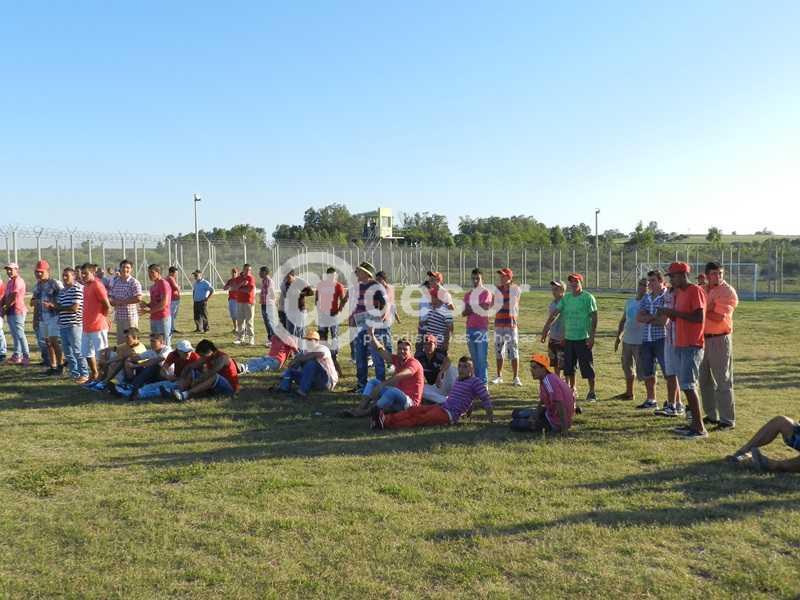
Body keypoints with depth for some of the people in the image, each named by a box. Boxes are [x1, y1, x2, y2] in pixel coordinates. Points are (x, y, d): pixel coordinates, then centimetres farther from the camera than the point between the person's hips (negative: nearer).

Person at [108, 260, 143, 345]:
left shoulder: (134, 282, -6)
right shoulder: (114, 281, 11)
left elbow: (138, 298, -17)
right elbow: (109, 296, 14)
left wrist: (122, 302, -13)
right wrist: (113, 301, -9)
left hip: (131, 316, -6)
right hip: (118, 316, 6)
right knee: (120, 341, 12)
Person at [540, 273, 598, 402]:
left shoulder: (588, 298, -7)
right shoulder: (566, 298, 9)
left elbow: (594, 318, -10)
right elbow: (554, 314, 9)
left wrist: (592, 337, -15)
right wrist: (545, 330, 2)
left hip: (583, 338, -6)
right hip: (568, 338, 6)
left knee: (587, 366, -1)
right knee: (569, 366, 11)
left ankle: (592, 392, 10)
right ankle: (572, 389, 24)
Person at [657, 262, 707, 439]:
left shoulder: (695, 291, -12)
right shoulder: (679, 292, 16)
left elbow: (699, 318, -21)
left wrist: (675, 312, -18)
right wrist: (669, 313, 3)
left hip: (692, 346, -9)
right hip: (681, 345, 9)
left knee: (688, 385, -11)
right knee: (685, 384, 12)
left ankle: (700, 428, -6)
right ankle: (694, 422, 19)